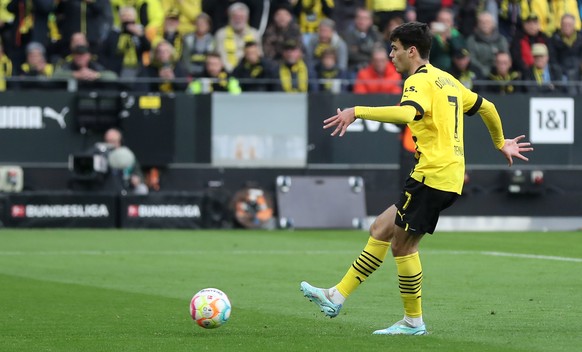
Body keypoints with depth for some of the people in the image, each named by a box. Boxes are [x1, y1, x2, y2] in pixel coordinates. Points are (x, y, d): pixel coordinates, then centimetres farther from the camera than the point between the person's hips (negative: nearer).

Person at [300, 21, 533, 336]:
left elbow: (405, 113, -32)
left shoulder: (420, 82, -10)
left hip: (432, 176, -10)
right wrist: (501, 143, 43)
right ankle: (338, 296, 10)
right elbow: (487, 107, 27)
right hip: (449, 177, 10)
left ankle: (414, 321, 6)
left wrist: (357, 112, -31)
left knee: (402, 245, -2)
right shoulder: (446, 80, 19)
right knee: (381, 230, 10)